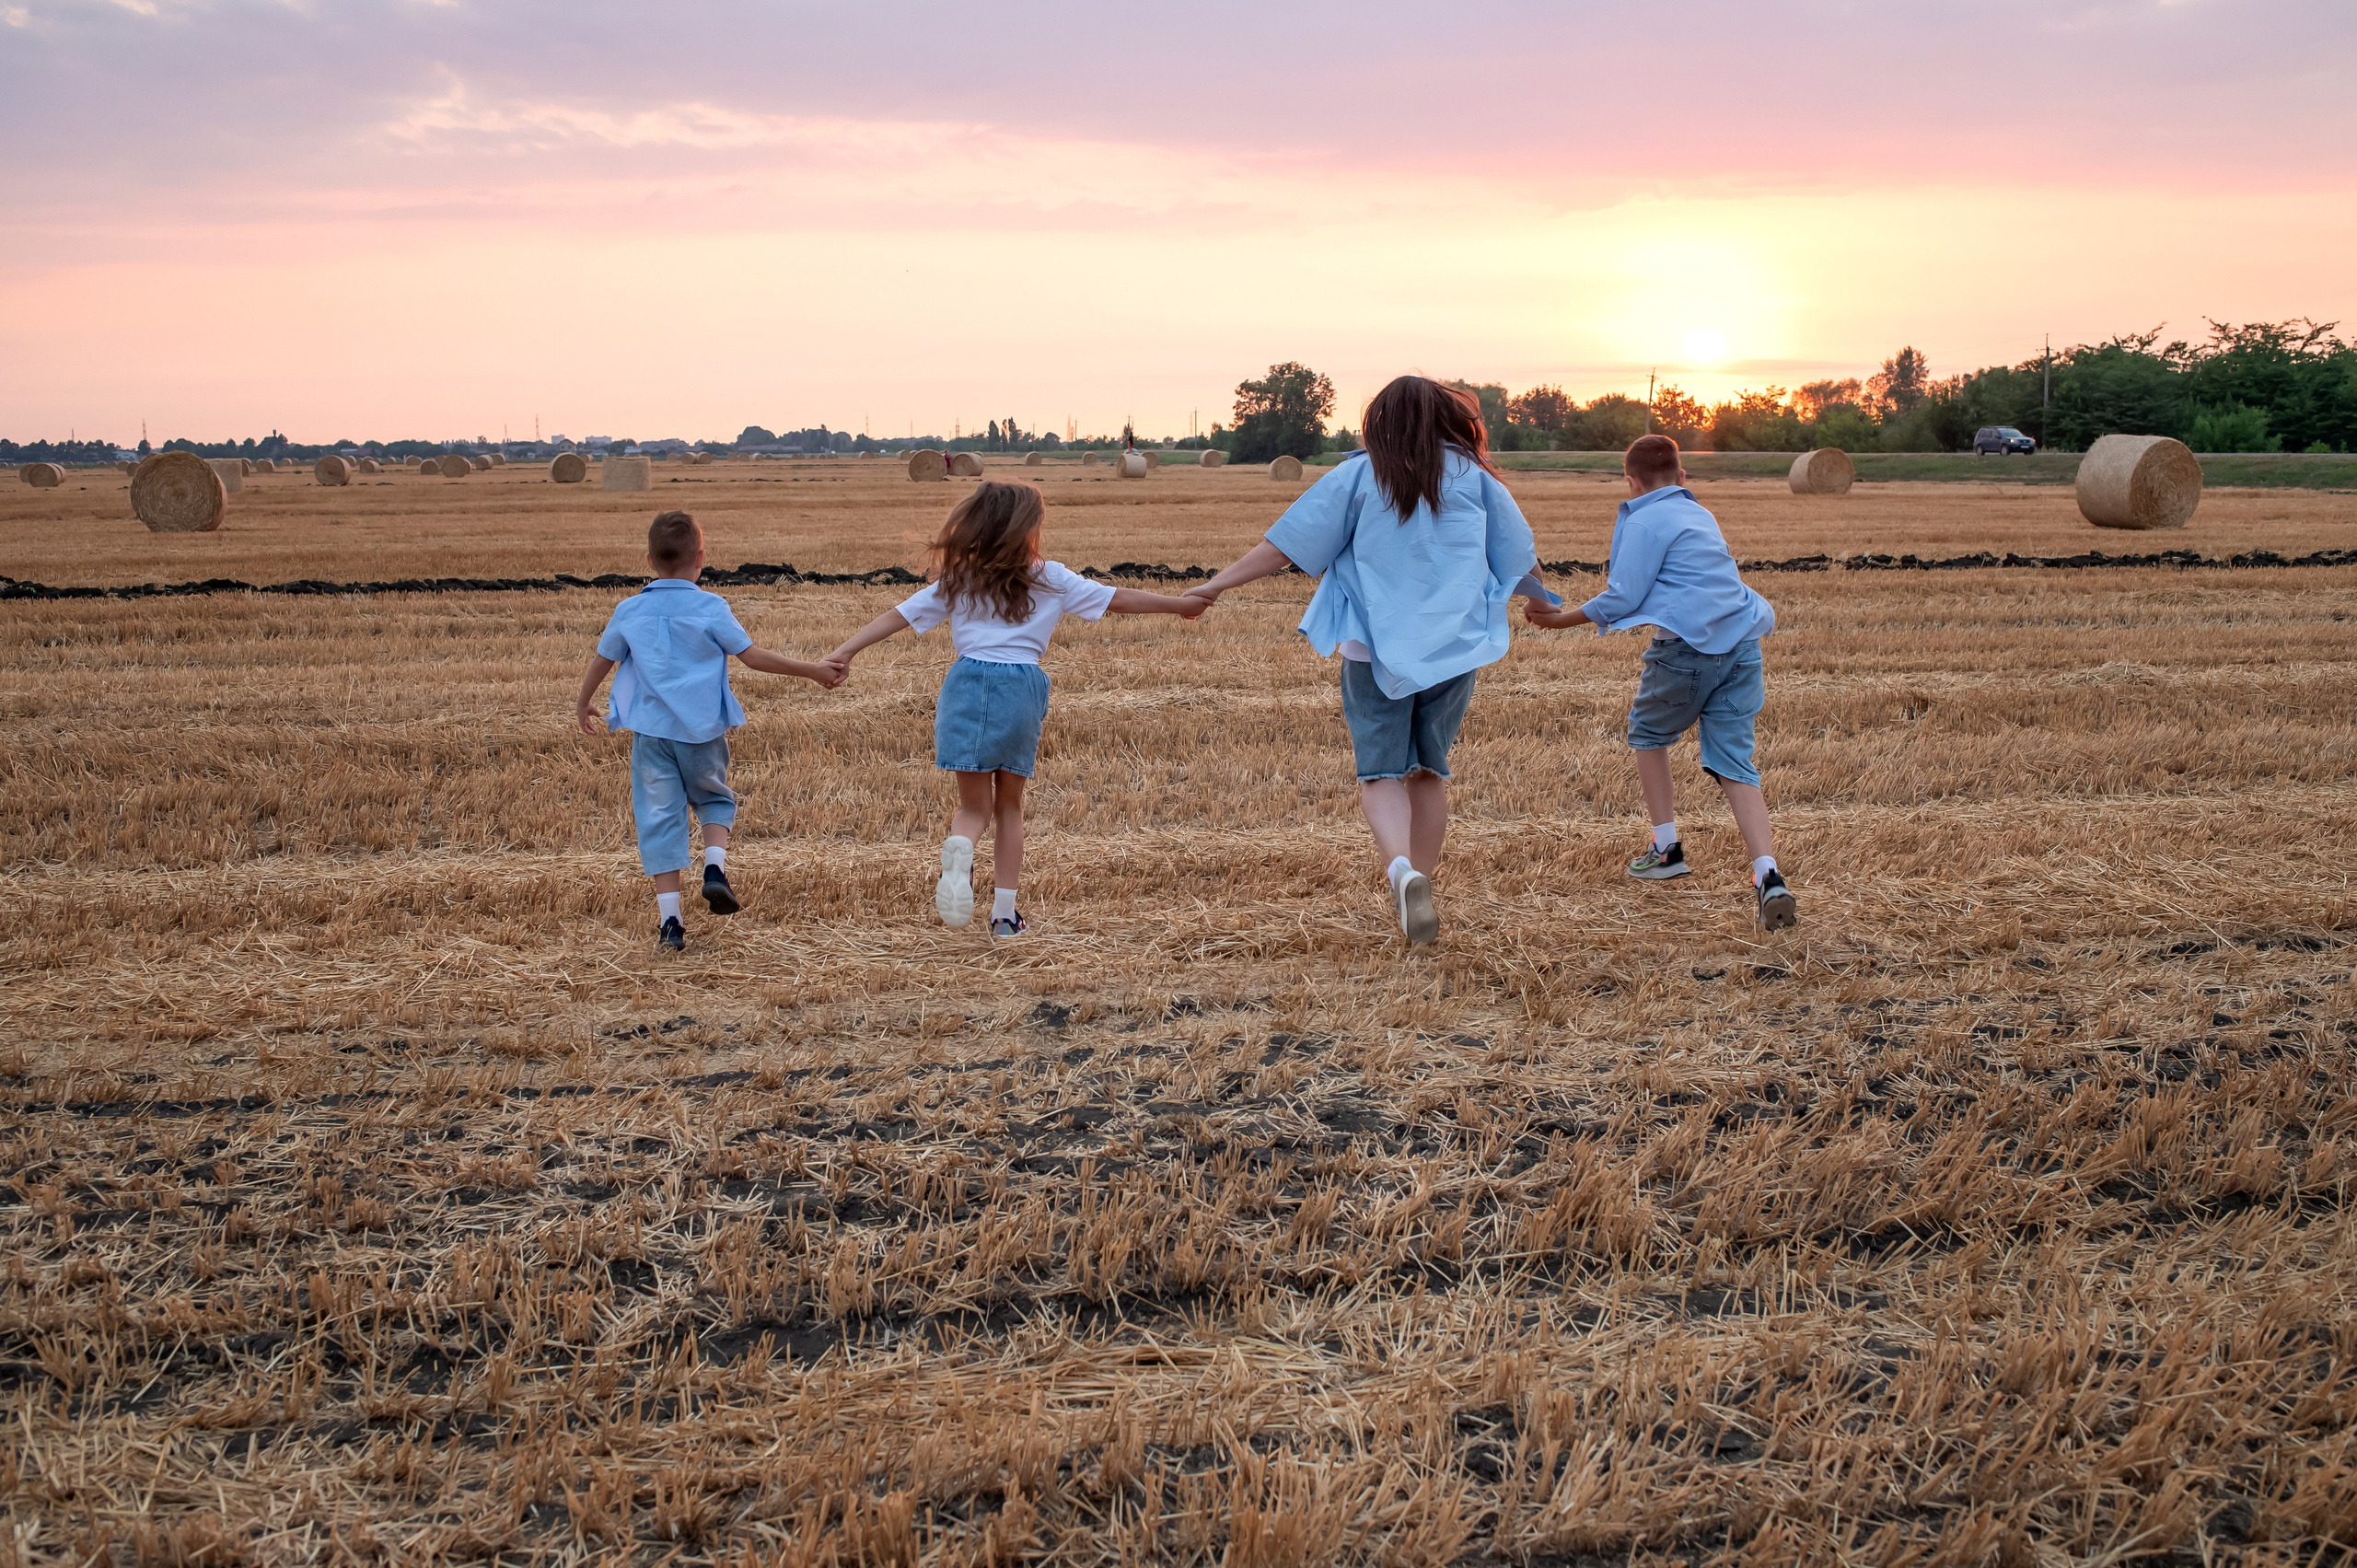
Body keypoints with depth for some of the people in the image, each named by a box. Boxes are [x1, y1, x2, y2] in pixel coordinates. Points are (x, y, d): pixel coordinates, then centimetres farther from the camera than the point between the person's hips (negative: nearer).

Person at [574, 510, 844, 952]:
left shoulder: (629, 611, 2)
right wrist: (812, 670, 3)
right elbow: (753, 656, -6)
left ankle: (669, 920, 2)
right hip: (702, 730, -1)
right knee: (715, 798, 23)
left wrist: (582, 704, 32)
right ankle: (715, 869, -3)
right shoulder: (711, 608, -6)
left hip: (650, 730, 1)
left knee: (659, 817, 5)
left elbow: (602, 660, 15)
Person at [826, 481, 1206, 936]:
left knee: (974, 804, 8)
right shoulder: (1051, 579, 7)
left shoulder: (955, 582, 11)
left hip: (968, 686, 1)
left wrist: (845, 651, 6)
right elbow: (1121, 599, 12)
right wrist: (1184, 604, 22)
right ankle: (1005, 911, 12)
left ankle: (957, 850, -28)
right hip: (1022, 690, -1)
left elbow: (896, 616, 6)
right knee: (1009, 805, 15)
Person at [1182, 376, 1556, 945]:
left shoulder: (1356, 477, 1)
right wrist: (1544, 603, 34)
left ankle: (1401, 870, -28)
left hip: (1376, 648, -2)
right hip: (1455, 646, 2)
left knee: (1382, 772, -2)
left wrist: (1216, 584, 5)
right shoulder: (1474, 477, 6)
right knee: (1429, 771, 14)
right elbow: (1522, 557, 14)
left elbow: (1284, 543, -2)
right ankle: (1420, 887, 15)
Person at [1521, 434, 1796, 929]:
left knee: (1648, 734, 20)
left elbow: (1623, 599, -7)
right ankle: (1768, 876, -15)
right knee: (1734, 763, 2)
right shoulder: (1698, 514, 24)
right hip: (1743, 645, 6)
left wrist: (1561, 619, 3)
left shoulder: (1646, 520, -1)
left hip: (1689, 647, -6)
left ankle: (1667, 850, 21)